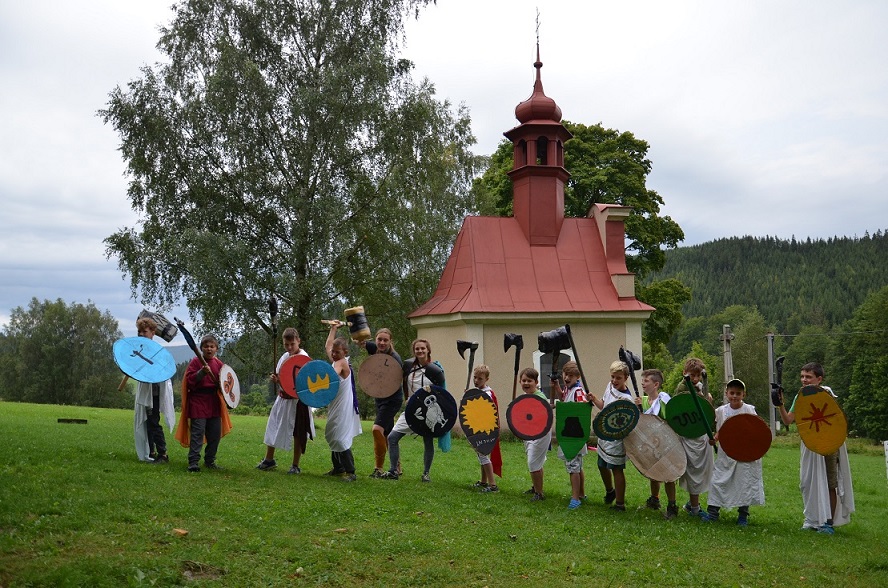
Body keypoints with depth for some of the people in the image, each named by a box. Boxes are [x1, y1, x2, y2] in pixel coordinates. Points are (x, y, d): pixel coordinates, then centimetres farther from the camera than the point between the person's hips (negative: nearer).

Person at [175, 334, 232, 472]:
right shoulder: (196, 362, -4)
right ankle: (193, 461, -6)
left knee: (215, 433, 8)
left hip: (214, 403, 6)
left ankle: (210, 460, 20)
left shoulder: (219, 364, 11)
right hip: (198, 402, -5)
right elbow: (189, 381, -12)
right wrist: (202, 372, -24)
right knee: (197, 432, -9)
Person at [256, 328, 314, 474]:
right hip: (282, 398, 7)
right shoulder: (285, 356, 9)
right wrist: (275, 379, -6)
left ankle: (295, 465, 12)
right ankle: (269, 459, 28)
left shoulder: (303, 358, -11)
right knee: (273, 428, 13)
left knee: (297, 433, 2)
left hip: (297, 400, -7)